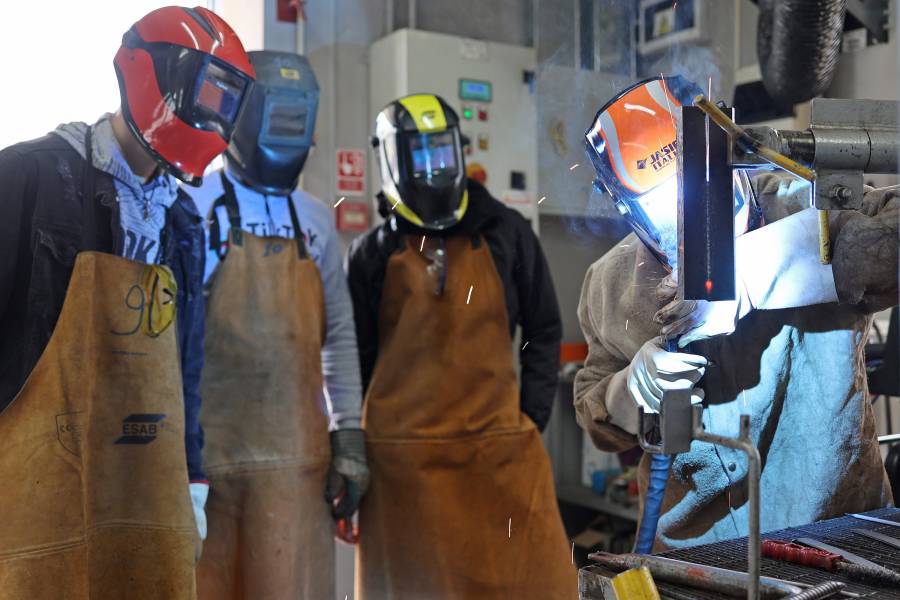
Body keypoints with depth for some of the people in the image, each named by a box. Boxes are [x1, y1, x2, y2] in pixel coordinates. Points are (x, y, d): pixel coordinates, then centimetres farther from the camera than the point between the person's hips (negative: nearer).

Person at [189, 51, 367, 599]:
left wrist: (349, 435, 7)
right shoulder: (193, 209, -3)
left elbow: (339, 334, 12)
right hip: (205, 451, -3)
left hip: (297, 455, 4)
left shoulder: (316, 220, 11)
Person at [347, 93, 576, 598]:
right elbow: (356, 358, 8)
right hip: (404, 457, 0)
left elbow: (544, 330, 11)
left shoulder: (506, 234, 6)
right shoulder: (373, 254, 5)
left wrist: (532, 417, 3)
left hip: (502, 448, 1)